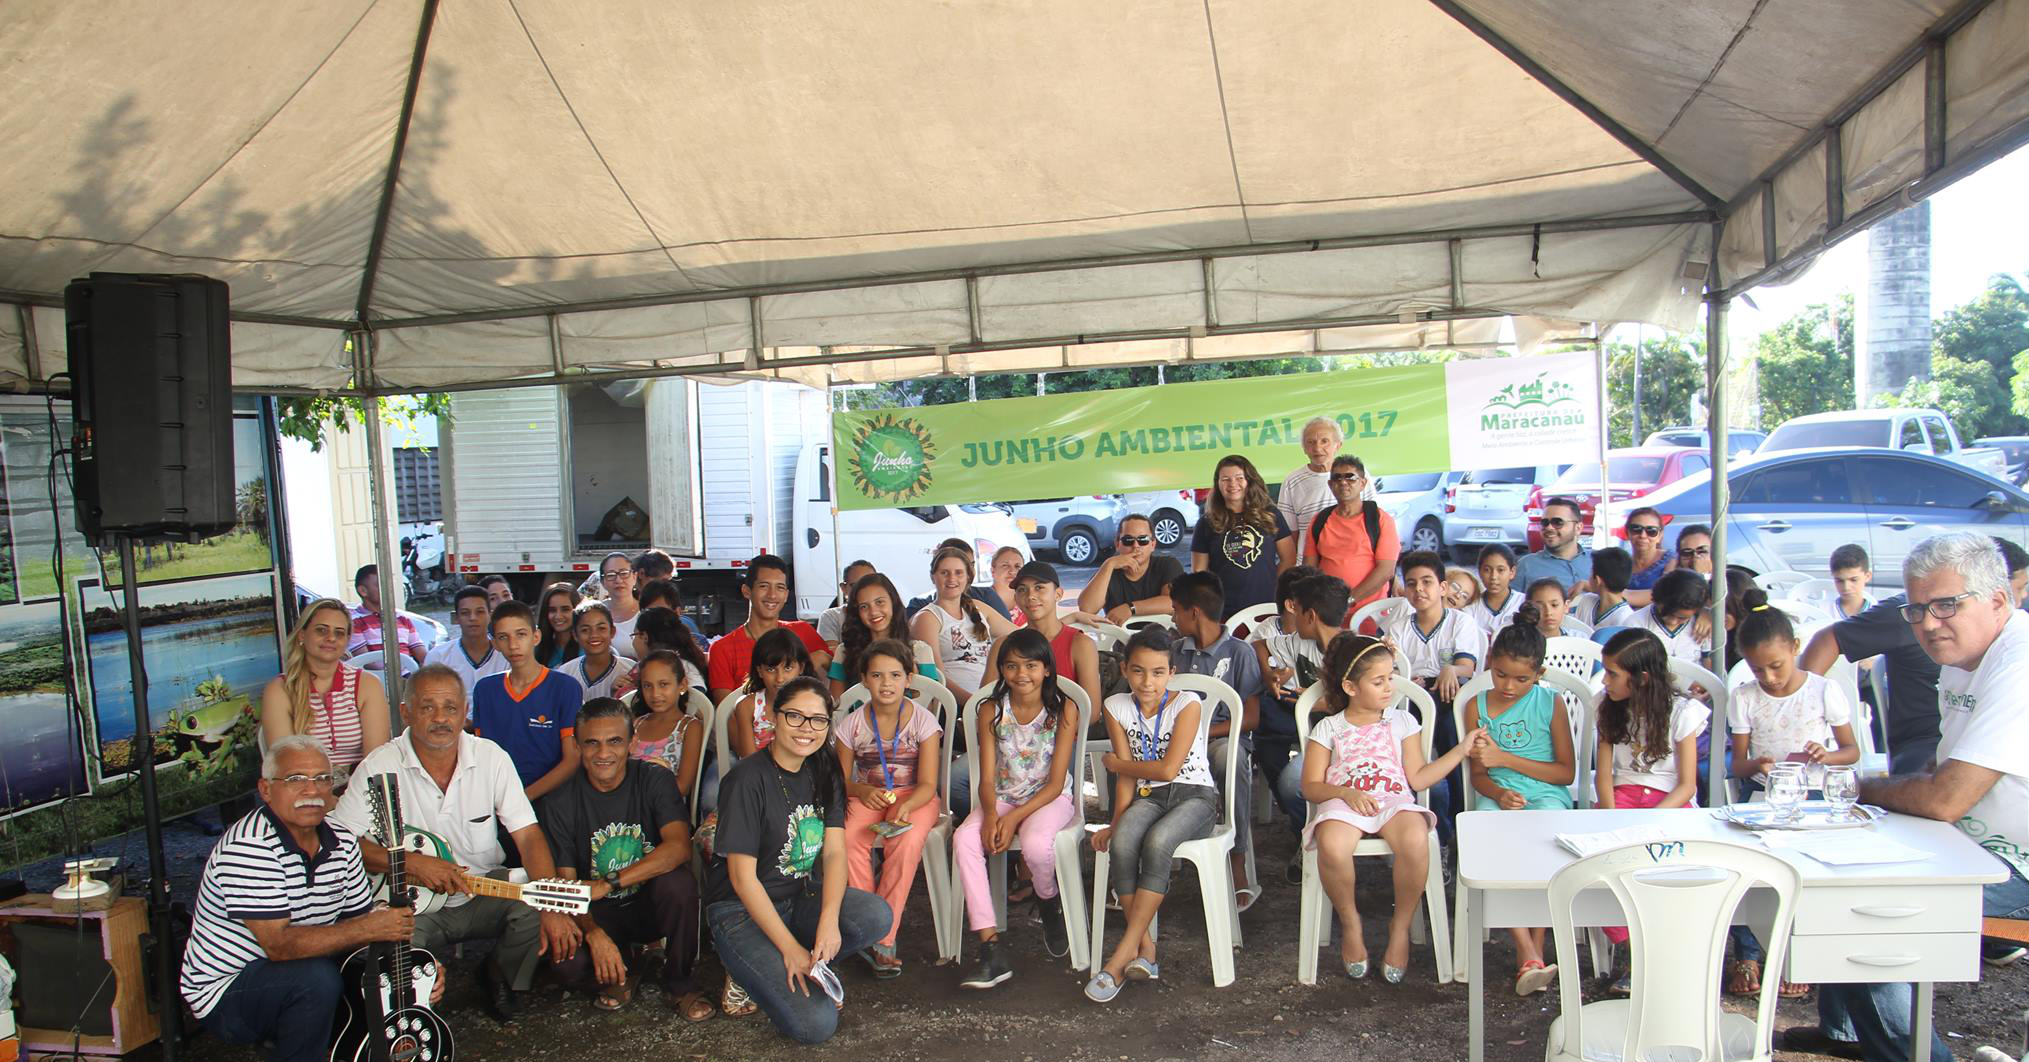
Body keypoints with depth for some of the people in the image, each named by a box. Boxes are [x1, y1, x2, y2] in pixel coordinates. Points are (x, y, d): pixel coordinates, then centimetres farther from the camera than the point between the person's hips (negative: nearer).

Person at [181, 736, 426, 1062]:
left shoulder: (341, 840, 1)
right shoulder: (248, 848, -24)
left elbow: (361, 918, 4)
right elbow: (278, 944, -29)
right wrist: (368, 929, -29)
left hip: (292, 978, 7)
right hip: (224, 991, -7)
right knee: (317, 979, -31)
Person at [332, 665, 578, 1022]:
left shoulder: (491, 757, -5)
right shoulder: (380, 765, -9)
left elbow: (528, 835, -10)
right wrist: (410, 862, -24)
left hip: (486, 889, 2)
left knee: (537, 905, -25)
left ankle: (499, 975, 9)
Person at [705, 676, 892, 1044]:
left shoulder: (824, 772, 3)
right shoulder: (748, 780, -17)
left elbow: (835, 852, -5)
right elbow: (743, 878, -17)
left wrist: (829, 920, -23)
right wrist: (791, 948, -20)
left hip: (802, 898, 6)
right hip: (742, 911, -6)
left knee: (877, 916, -24)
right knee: (816, 1023, -21)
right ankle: (751, 965, 4)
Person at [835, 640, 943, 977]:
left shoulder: (923, 720, -7)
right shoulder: (853, 724, -1)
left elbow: (927, 784, -11)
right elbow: (842, 779, 7)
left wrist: (905, 806, -31)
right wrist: (862, 791, -16)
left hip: (916, 797, -2)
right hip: (868, 796, 2)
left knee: (907, 842, -34)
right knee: (850, 840, -32)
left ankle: (883, 937, -24)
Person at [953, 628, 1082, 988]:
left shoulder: (1063, 710, -8)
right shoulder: (991, 711, 0)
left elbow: (1056, 782, -10)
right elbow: (987, 777, -3)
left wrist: (1015, 817, -21)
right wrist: (990, 815, -23)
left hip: (1050, 798, -3)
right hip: (1001, 798, 3)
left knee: (1035, 843, -37)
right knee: (964, 839, -29)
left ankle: (1049, 905, 2)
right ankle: (991, 952, -30)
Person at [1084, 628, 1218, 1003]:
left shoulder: (1187, 704, -10)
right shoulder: (1117, 707, 3)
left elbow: (1167, 769, -15)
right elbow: (1127, 778, 2)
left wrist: (1115, 762, -3)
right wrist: (1116, 822, -12)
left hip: (1194, 796, -3)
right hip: (1148, 796, 4)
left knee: (1157, 842, -35)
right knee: (1122, 843, -31)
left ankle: (1123, 955, -31)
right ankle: (1145, 948, -22)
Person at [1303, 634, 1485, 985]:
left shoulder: (1402, 722, 18)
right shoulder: (1328, 728, 11)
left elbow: (1417, 778, 12)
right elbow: (1311, 786, 6)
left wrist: (1461, 750, 7)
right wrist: (1347, 794, -13)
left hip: (1394, 801, 2)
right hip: (1342, 803, -1)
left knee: (1415, 841, -36)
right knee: (1332, 846, -38)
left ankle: (1400, 926, -10)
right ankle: (1350, 922, -8)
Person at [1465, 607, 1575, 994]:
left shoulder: (1549, 702, 3)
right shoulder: (1478, 705, 8)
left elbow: (1567, 771, 0)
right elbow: (1478, 774, 10)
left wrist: (1505, 759, -9)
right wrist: (1500, 794, -15)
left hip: (1544, 794, -1)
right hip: (1497, 796, 1)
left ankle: (1534, 948, -23)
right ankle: (1528, 953, -32)